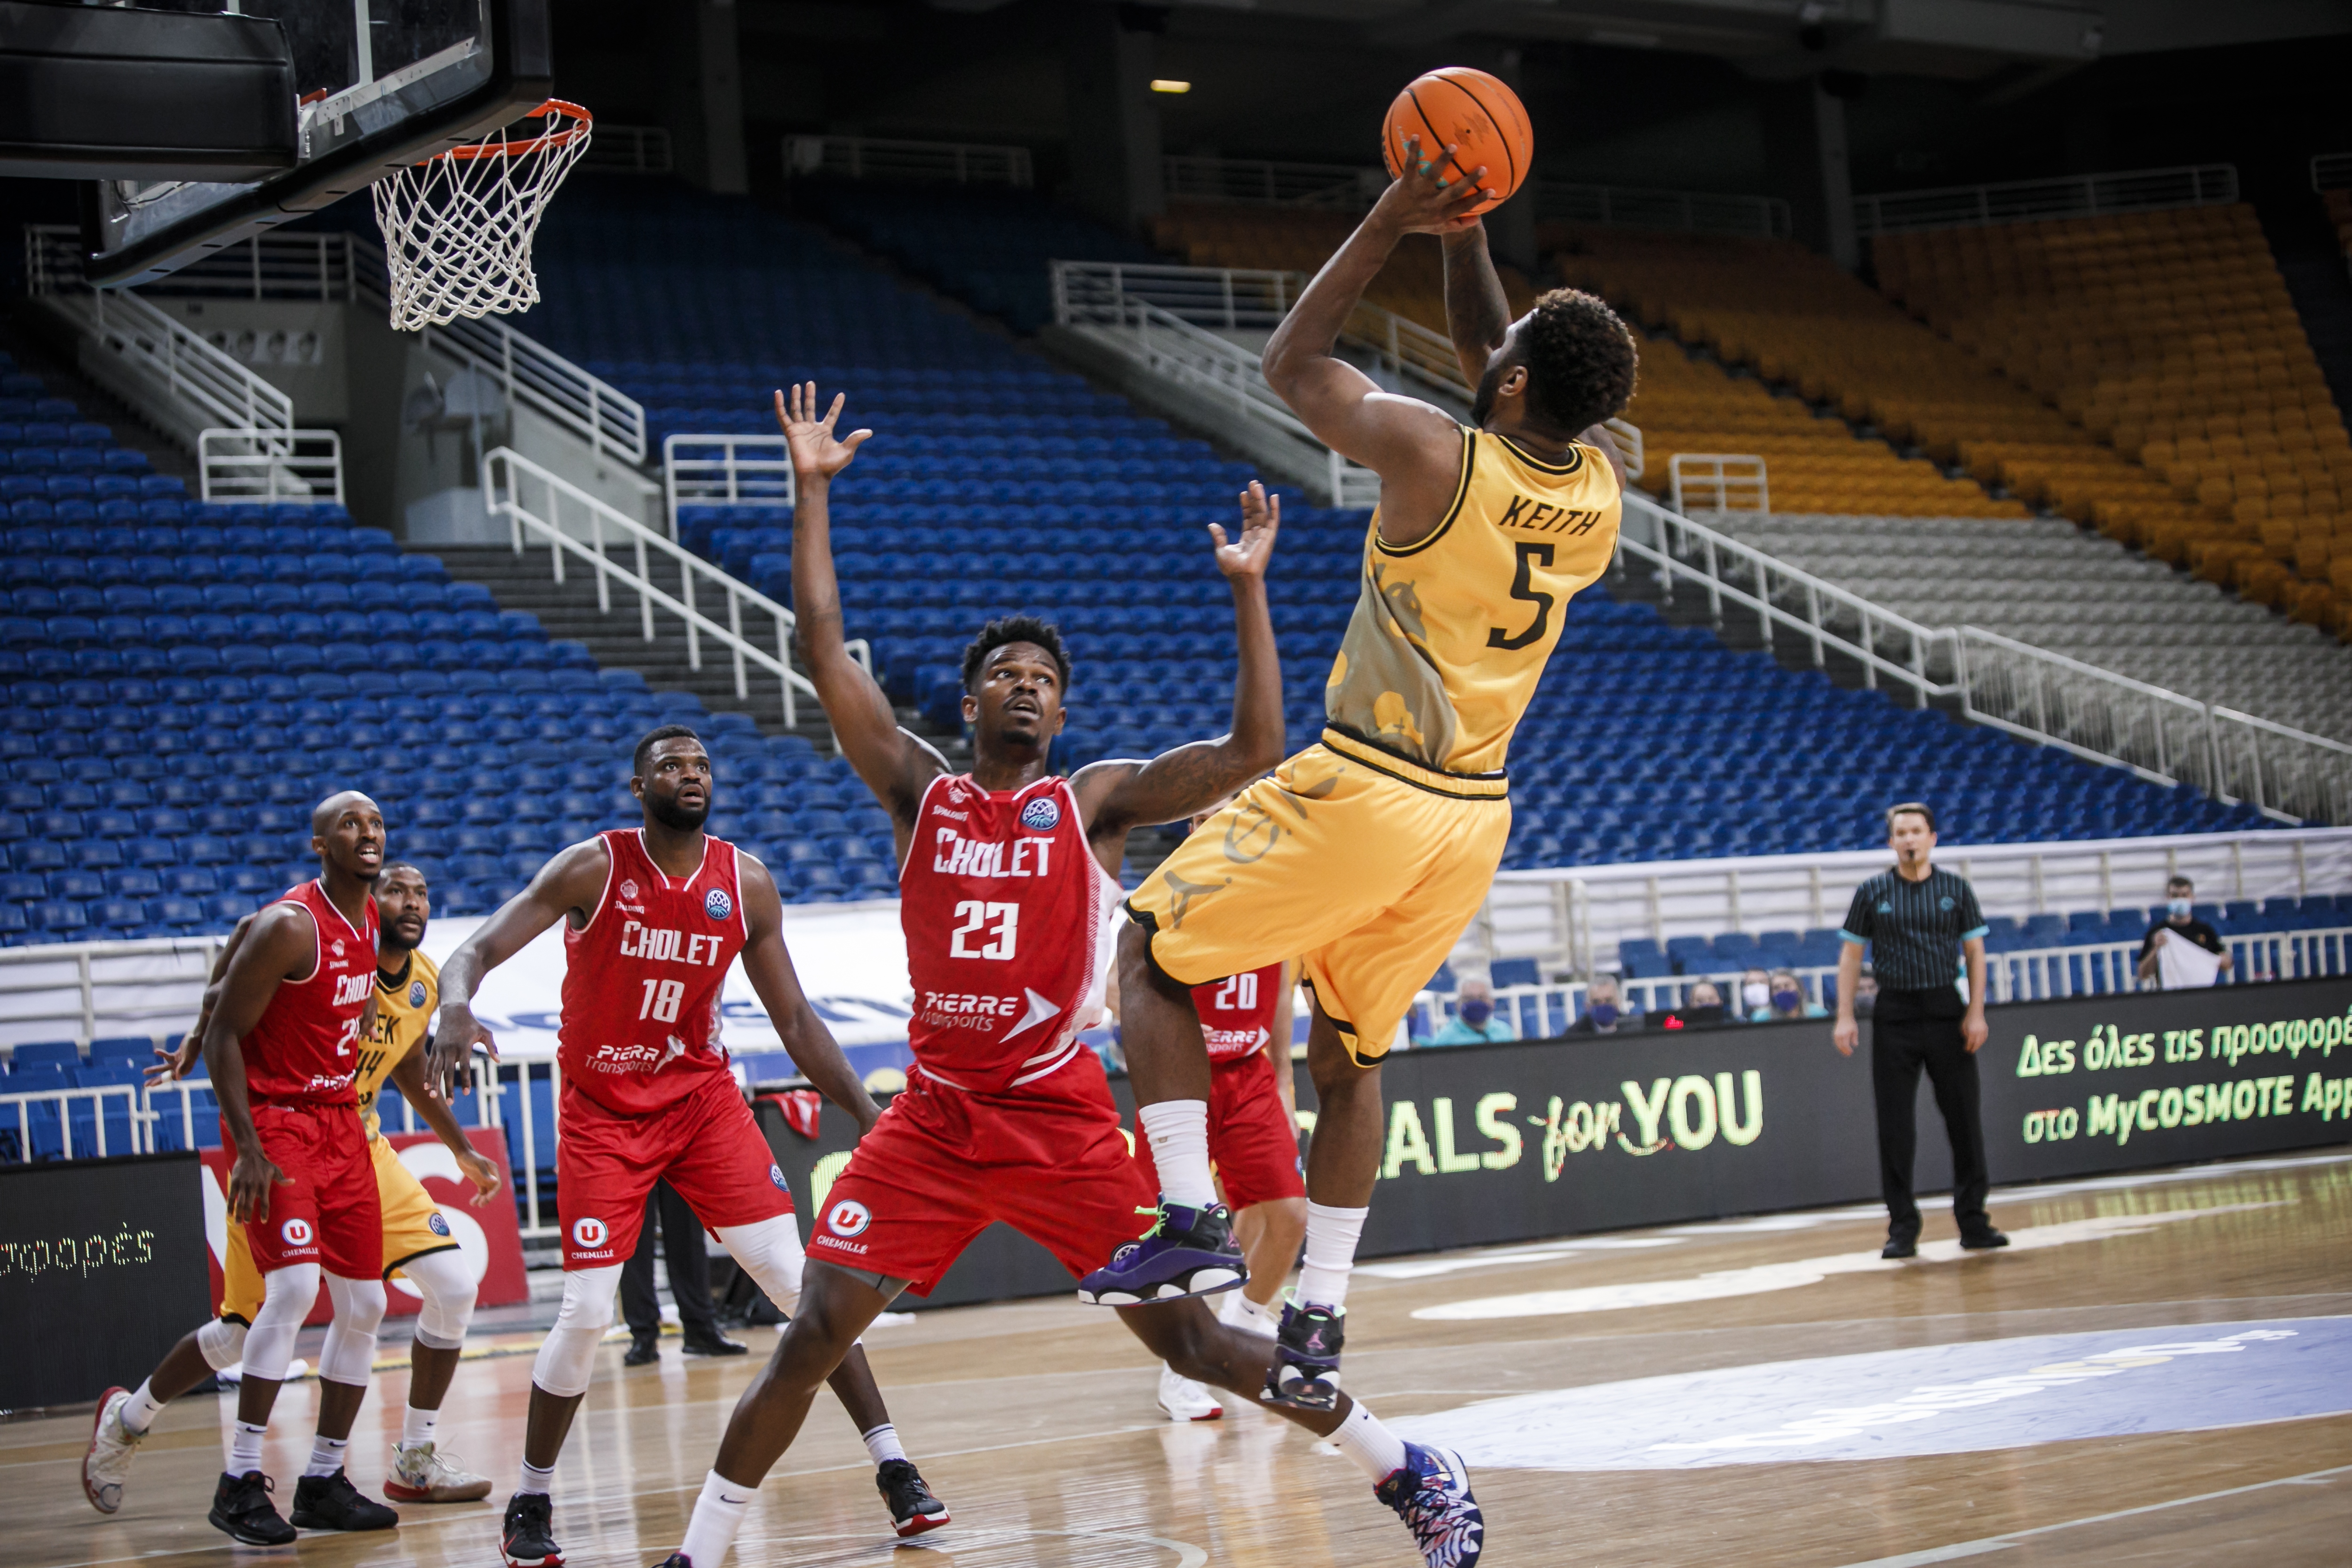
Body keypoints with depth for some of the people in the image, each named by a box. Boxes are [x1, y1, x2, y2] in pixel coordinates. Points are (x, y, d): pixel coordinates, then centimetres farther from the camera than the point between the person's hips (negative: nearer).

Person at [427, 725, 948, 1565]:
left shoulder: (747, 884, -4)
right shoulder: (591, 868, -13)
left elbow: (794, 1019, 3)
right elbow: (477, 949, -20)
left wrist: (868, 1115, -5)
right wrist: (454, 1008, -44)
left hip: (704, 1099, 2)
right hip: (602, 1113, -2)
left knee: (799, 1280, -7)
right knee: (586, 1313, -8)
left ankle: (894, 1469, 0)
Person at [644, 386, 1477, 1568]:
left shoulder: (1096, 801, 0)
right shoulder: (918, 791, 5)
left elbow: (1253, 750, -10)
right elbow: (825, 653, -2)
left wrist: (1248, 587, -14)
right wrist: (812, 491, -5)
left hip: (1060, 1117, -2)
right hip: (933, 1117, 2)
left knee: (1189, 1338, -1)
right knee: (811, 1337, -8)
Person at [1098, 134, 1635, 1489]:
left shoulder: (1436, 457, -20)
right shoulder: (1601, 485, -2)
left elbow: (1293, 364, -2)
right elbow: (1489, 354, 18)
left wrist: (1395, 221, -2)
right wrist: (1466, 232, 10)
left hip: (1361, 796, -6)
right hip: (1472, 817, 6)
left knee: (1152, 953, 11)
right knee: (1352, 1052, 20)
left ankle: (1191, 1220, -1)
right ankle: (1320, 1326, 20)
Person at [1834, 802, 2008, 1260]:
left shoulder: (1956, 890, 6)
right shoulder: (1872, 894, 4)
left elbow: (1974, 952, 6)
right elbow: (1851, 955, 6)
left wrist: (1976, 1012, -4)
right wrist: (1845, 1017, -3)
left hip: (1947, 1011, 0)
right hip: (1894, 1015, 0)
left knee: (1964, 1119, 0)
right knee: (1896, 1127, -1)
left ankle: (1973, 1222, 8)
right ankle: (1902, 1229, 6)